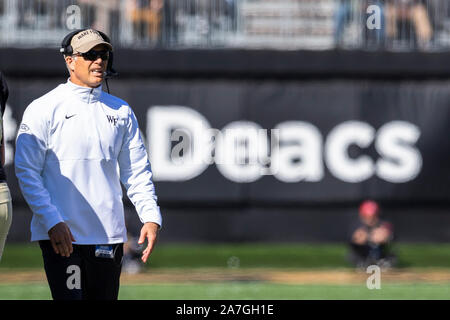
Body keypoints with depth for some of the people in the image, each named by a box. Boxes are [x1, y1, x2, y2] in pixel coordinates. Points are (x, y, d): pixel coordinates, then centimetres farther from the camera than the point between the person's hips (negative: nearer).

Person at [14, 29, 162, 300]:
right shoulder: (43, 110, -2)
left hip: (109, 236, 5)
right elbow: (27, 172, -6)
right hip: (60, 235, -5)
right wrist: (52, 221, -16)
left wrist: (151, 216, -1)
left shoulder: (121, 111, 13)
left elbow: (137, 171, 14)